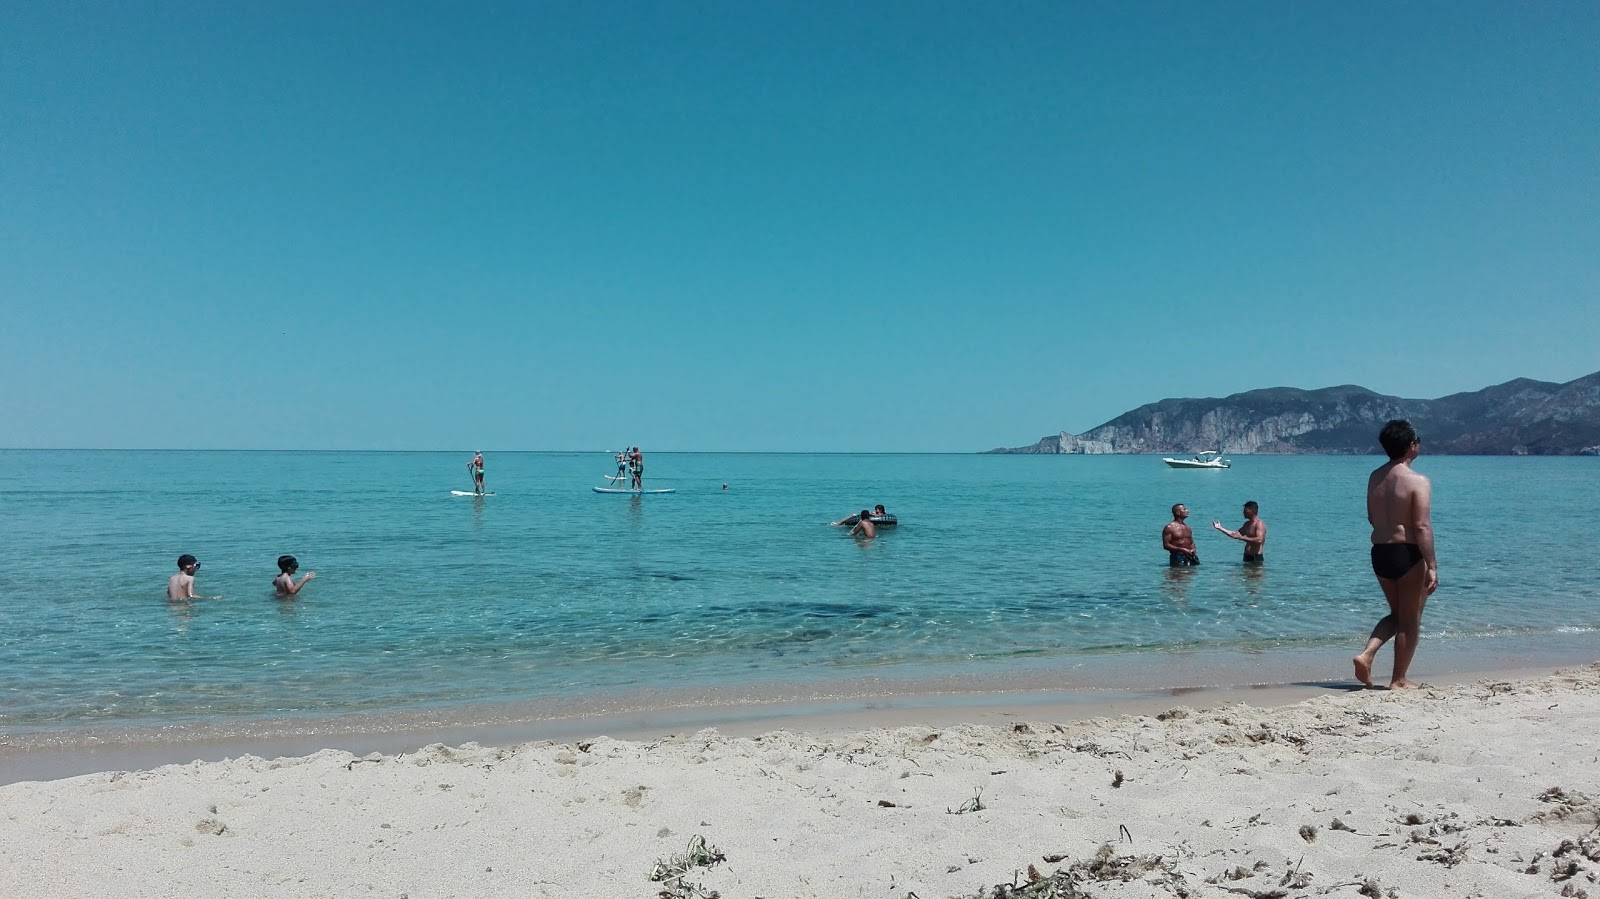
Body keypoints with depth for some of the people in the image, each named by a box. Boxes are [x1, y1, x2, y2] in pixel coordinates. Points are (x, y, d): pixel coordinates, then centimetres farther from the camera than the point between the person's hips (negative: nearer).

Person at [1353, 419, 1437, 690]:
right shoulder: (1418, 482, -14)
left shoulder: (1374, 477, 7)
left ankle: (1366, 654, 3)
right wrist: (1432, 566, -16)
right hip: (1408, 555, -6)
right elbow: (1422, 527, -18)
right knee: (1410, 620, 8)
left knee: (1396, 614, 22)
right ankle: (1398, 680, 13)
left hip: (1379, 553, 6)